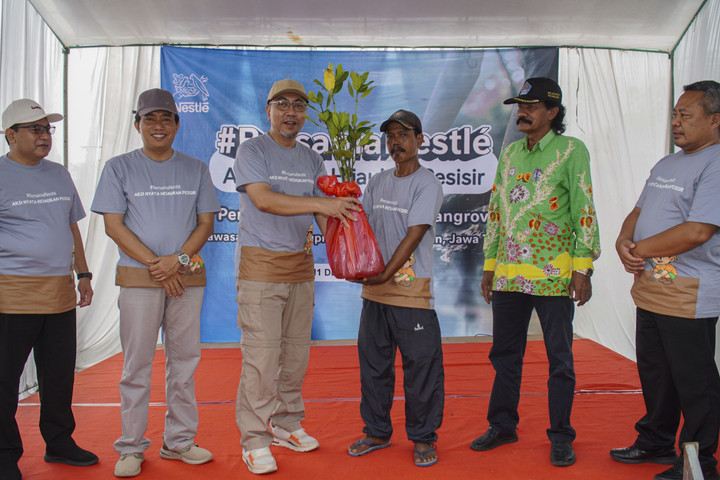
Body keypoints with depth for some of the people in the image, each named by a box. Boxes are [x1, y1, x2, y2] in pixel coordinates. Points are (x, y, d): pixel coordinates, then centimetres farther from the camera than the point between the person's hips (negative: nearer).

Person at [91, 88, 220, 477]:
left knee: (184, 361, 7)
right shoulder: (119, 168, 5)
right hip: (138, 279, -2)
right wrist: (155, 264, -11)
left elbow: (206, 222, 7)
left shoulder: (195, 169, 11)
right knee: (137, 364, 1)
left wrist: (178, 260, -10)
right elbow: (114, 225, -1)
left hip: (188, 278, 2)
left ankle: (179, 441, 18)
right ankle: (131, 447, 13)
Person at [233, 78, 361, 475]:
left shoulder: (311, 160, 14)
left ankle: (285, 425, 25)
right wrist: (321, 203, -24)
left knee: (296, 350, 10)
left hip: (301, 263, 6)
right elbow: (263, 199, -18)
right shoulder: (252, 151, -3)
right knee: (261, 353, -6)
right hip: (261, 264, -6)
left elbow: (325, 213, 12)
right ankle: (254, 439, 5)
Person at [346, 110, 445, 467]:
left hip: (412, 289, -6)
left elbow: (413, 236, -13)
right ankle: (377, 432, 28)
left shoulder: (427, 184, -5)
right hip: (374, 289, 6)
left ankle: (423, 438, 16)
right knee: (373, 363, 13)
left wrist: (385, 275, -19)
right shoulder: (377, 182, 13)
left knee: (421, 365, 1)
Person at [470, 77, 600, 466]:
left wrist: (582, 267, -12)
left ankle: (561, 437, 20)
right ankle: (503, 425, 27)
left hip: (553, 274, -5)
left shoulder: (571, 151, -2)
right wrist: (490, 263, 14)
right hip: (508, 272, 5)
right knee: (504, 354, 12)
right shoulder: (509, 153, 14)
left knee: (559, 357, 6)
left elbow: (584, 211, -5)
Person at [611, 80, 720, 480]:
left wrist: (639, 249, -13)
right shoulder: (665, 165, 15)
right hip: (649, 289, 9)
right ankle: (656, 443, 35)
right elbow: (639, 212, 19)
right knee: (654, 373, 19)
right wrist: (623, 241, -4)